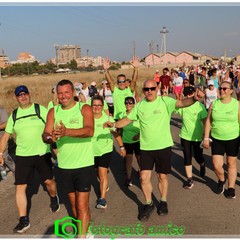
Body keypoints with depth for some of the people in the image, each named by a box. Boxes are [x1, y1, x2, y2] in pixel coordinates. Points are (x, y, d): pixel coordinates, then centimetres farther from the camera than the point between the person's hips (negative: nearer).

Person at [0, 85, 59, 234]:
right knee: (20, 187, -2)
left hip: (42, 153, -2)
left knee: (49, 181, 8)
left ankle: (54, 198, 43)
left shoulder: (41, 109, -3)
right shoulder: (14, 115, 7)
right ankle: (24, 220, 8)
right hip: (22, 156, 2)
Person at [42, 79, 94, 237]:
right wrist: (50, 137, -32)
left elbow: (89, 131, -27)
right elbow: (45, 134, -7)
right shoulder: (53, 112, 2)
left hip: (84, 165, -5)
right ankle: (83, 229, 41)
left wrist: (67, 132, -43)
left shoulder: (84, 109, -10)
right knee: (73, 203, 20)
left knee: (82, 206, -3)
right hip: (64, 166, 5)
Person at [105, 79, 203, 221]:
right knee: (144, 177, 2)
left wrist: (194, 99, -45)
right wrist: (114, 125, -6)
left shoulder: (165, 101, -10)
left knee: (162, 176, 11)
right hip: (145, 147, 3)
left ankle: (163, 202, 34)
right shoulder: (139, 106, 3)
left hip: (163, 146, -2)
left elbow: (182, 103, -25)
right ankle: (149, 204, 24)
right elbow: (128, 120, 11)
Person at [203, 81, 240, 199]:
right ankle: (221, 181, 30)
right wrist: (206, 138, 0)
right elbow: (208, 121, 2)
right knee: (217, 165, -2)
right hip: (217, 139, 1)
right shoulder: (214, 104, -2)